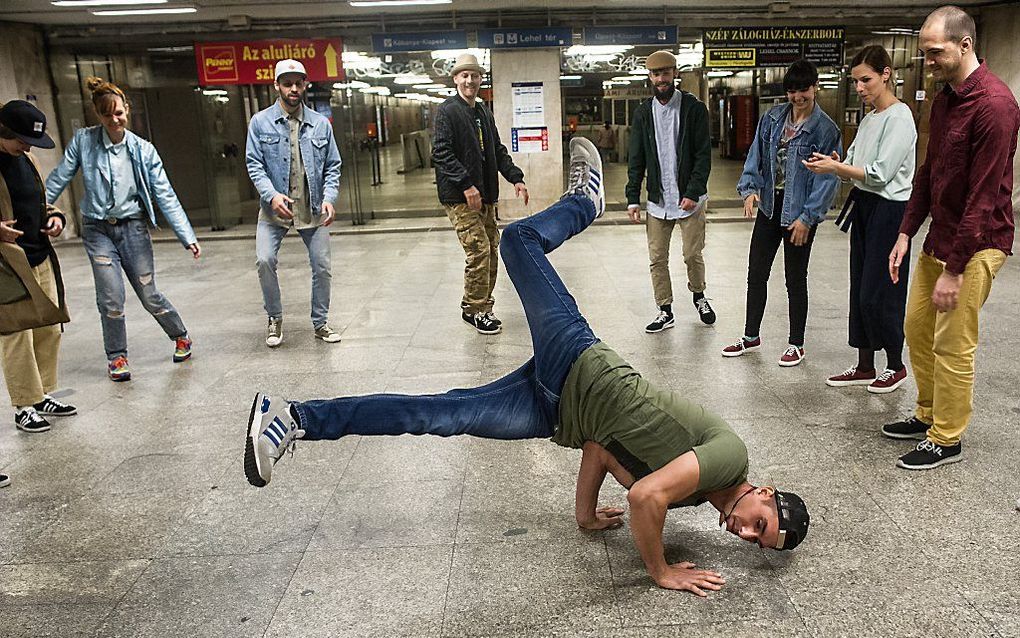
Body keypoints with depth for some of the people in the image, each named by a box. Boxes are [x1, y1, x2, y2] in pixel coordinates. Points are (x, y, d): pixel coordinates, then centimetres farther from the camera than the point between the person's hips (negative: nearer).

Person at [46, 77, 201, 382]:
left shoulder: (144, 150, -4)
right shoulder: (84, 140, -4)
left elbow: (166, 196, -5)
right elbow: (58, 180, 1)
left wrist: (187, 237, -10)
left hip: (133, 228, 0)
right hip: (98, 230, 0)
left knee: (149, 295, 3)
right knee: (111, 299, -6)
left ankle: (181, 337, 29)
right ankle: (117, 357, 15)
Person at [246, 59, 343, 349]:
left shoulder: (321, 124, 4)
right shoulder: (260, 122, -1)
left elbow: (333, 167, 5)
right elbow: (254, 164, -4)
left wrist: (329, 198, -11)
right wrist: (272, 195, -20)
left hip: (313, 208, 2)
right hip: (275, 208, -2)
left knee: (322, 266, 4)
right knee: (264, 260, -16)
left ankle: (320, 323, 23)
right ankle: (274, 318, 8)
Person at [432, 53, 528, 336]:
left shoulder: (484, 112, 18)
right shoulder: (447, 111, -6)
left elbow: (498, 151, 23)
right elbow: (441, 153, -15)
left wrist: (516, 177, 10)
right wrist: (466, 185, -23)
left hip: (485, 195, 8)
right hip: (459, 196, -8)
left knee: (492, 250, 9)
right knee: (479, 250, -12)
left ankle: (473, 306, 21)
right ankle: (477, 310, 3)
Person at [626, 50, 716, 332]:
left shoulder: (694, 108, -4)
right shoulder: (643, 112, 6)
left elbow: (704, 154, -8)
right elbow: (636, 160, 7)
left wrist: (693, 193, -18)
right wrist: (633, 198, 0)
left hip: (689, 199, -3)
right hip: (657, 200, 3)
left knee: (693, 255, 5)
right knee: (657, 259, 5)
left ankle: (699, 296, 32)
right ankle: (665, 311, 18)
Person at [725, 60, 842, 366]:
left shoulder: (826, 129, -10)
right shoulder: (772, 118, 4)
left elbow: (827, 178, -12)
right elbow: (756, 156, 6)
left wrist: (807, 217, -16)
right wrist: (750, 188, -11)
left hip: (799, 213, -5)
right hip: (769, 205, 5)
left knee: (795, 279, 6)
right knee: (756, 272, 12)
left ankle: (796, 344, 22)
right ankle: (751, 336, 28)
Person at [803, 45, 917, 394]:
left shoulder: (899, 117, -12)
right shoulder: (868, 119, 13)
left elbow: (879, 174, -19)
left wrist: (836, 167, -16)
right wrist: (833, 165, -8)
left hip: (888, 210, -9)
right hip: (863, 207, 9)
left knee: (877, 294, -3)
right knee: (860, 290, 11)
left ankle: (896, 366, 16)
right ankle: (865, 366, 21)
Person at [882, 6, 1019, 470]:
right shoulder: (943, 99, 9)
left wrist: (954, 270, -21)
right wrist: (906, 232, 7)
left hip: (975, 244, -9)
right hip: (938, 237, 9)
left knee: (952, 345, -1)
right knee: (917, 327, 15)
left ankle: (946, 441, 14)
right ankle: (928, 414, 32)